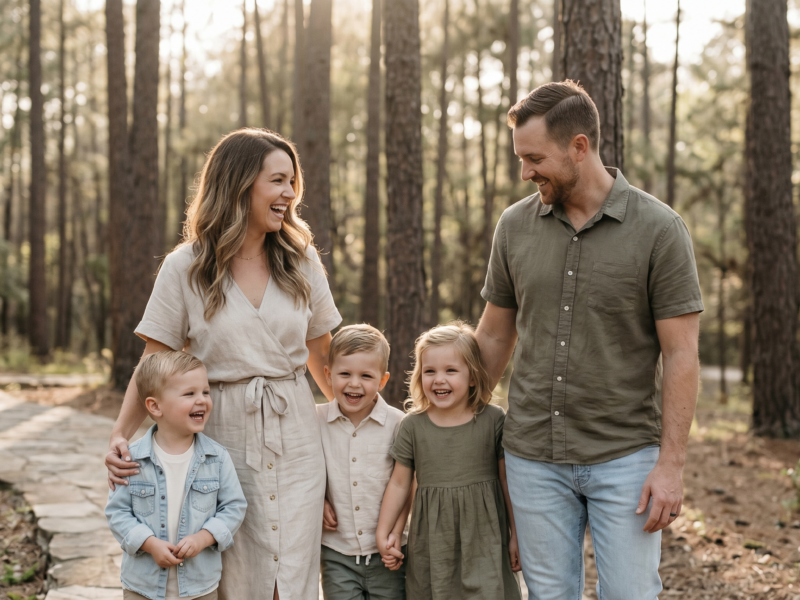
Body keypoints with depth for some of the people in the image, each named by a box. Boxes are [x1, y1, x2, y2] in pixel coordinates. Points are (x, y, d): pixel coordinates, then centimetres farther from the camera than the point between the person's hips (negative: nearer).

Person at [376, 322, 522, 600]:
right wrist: (382, 533, 7)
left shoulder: (494, 420, -3)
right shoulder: (413, 425, 1)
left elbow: (507, 480, 2)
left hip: (484, 539, -1)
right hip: (431, 544, 1)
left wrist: (516, 535, 4)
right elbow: (399, 483, 7)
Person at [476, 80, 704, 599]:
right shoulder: (515, 225, 3)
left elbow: (681, 353, -8)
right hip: (533, 455, 3)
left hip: (626, 457, -3)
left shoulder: (659, 229, -8)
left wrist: (672, 463, -12)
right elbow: (495, 335, 12)